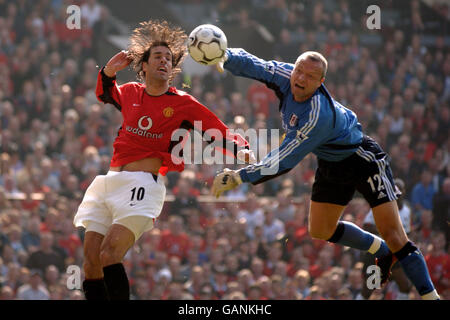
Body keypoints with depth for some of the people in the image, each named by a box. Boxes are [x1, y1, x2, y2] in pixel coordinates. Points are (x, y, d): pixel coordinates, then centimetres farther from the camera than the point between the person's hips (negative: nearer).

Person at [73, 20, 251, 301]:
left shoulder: (183, 104, 3)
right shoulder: (130, 93, 15)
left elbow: (223, 136, 5)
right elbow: (105, 93, 38)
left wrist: (243, 151, -14)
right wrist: (108, 72, 18)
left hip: (142, 184, -5)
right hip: (110, 181, 5)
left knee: (109, 256, -24)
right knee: (91, 263, -3)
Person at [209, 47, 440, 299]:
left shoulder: (318, 116, -38)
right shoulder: (286, 76, -18)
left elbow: (284, 161, -37)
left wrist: (240, 177, -36)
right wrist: (226, 56, -36)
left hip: (363, 159, -8)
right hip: (331, 164, 8)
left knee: (391, 232, -16)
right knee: (320, 231, 13)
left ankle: (430, 295, -9)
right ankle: (383, 252, 34)